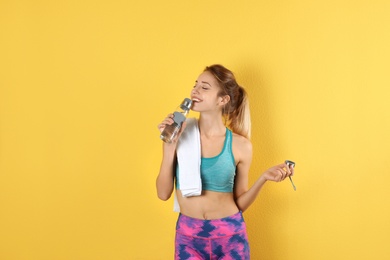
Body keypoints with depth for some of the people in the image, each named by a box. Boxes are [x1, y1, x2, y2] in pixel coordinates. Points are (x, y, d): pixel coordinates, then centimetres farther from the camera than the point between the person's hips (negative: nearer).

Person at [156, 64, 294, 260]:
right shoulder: (180, 135, -4)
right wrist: (170, 145, -12)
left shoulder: (240, 145, -6)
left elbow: (240, 204, 2)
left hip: (230, 235, 0)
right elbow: (163, 193, -6)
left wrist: (264, 178, -13)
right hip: (188, 236, 1)